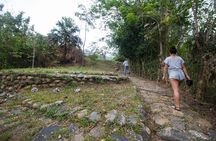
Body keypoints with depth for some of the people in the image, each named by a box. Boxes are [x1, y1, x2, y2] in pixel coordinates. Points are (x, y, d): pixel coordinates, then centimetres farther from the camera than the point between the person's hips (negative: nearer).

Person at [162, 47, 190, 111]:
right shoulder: (180, 58, 16)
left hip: (173, 75, -5)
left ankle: (178, 106, -17)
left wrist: (164, 75, -1)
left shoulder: (168, 58, 4)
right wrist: (187, 75, 9)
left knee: (176, 90, -12)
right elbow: (184, 67, 11)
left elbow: (165, 68, -5)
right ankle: (176, 104, 22)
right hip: (180, 75, 6)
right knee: (176, 89, 20)